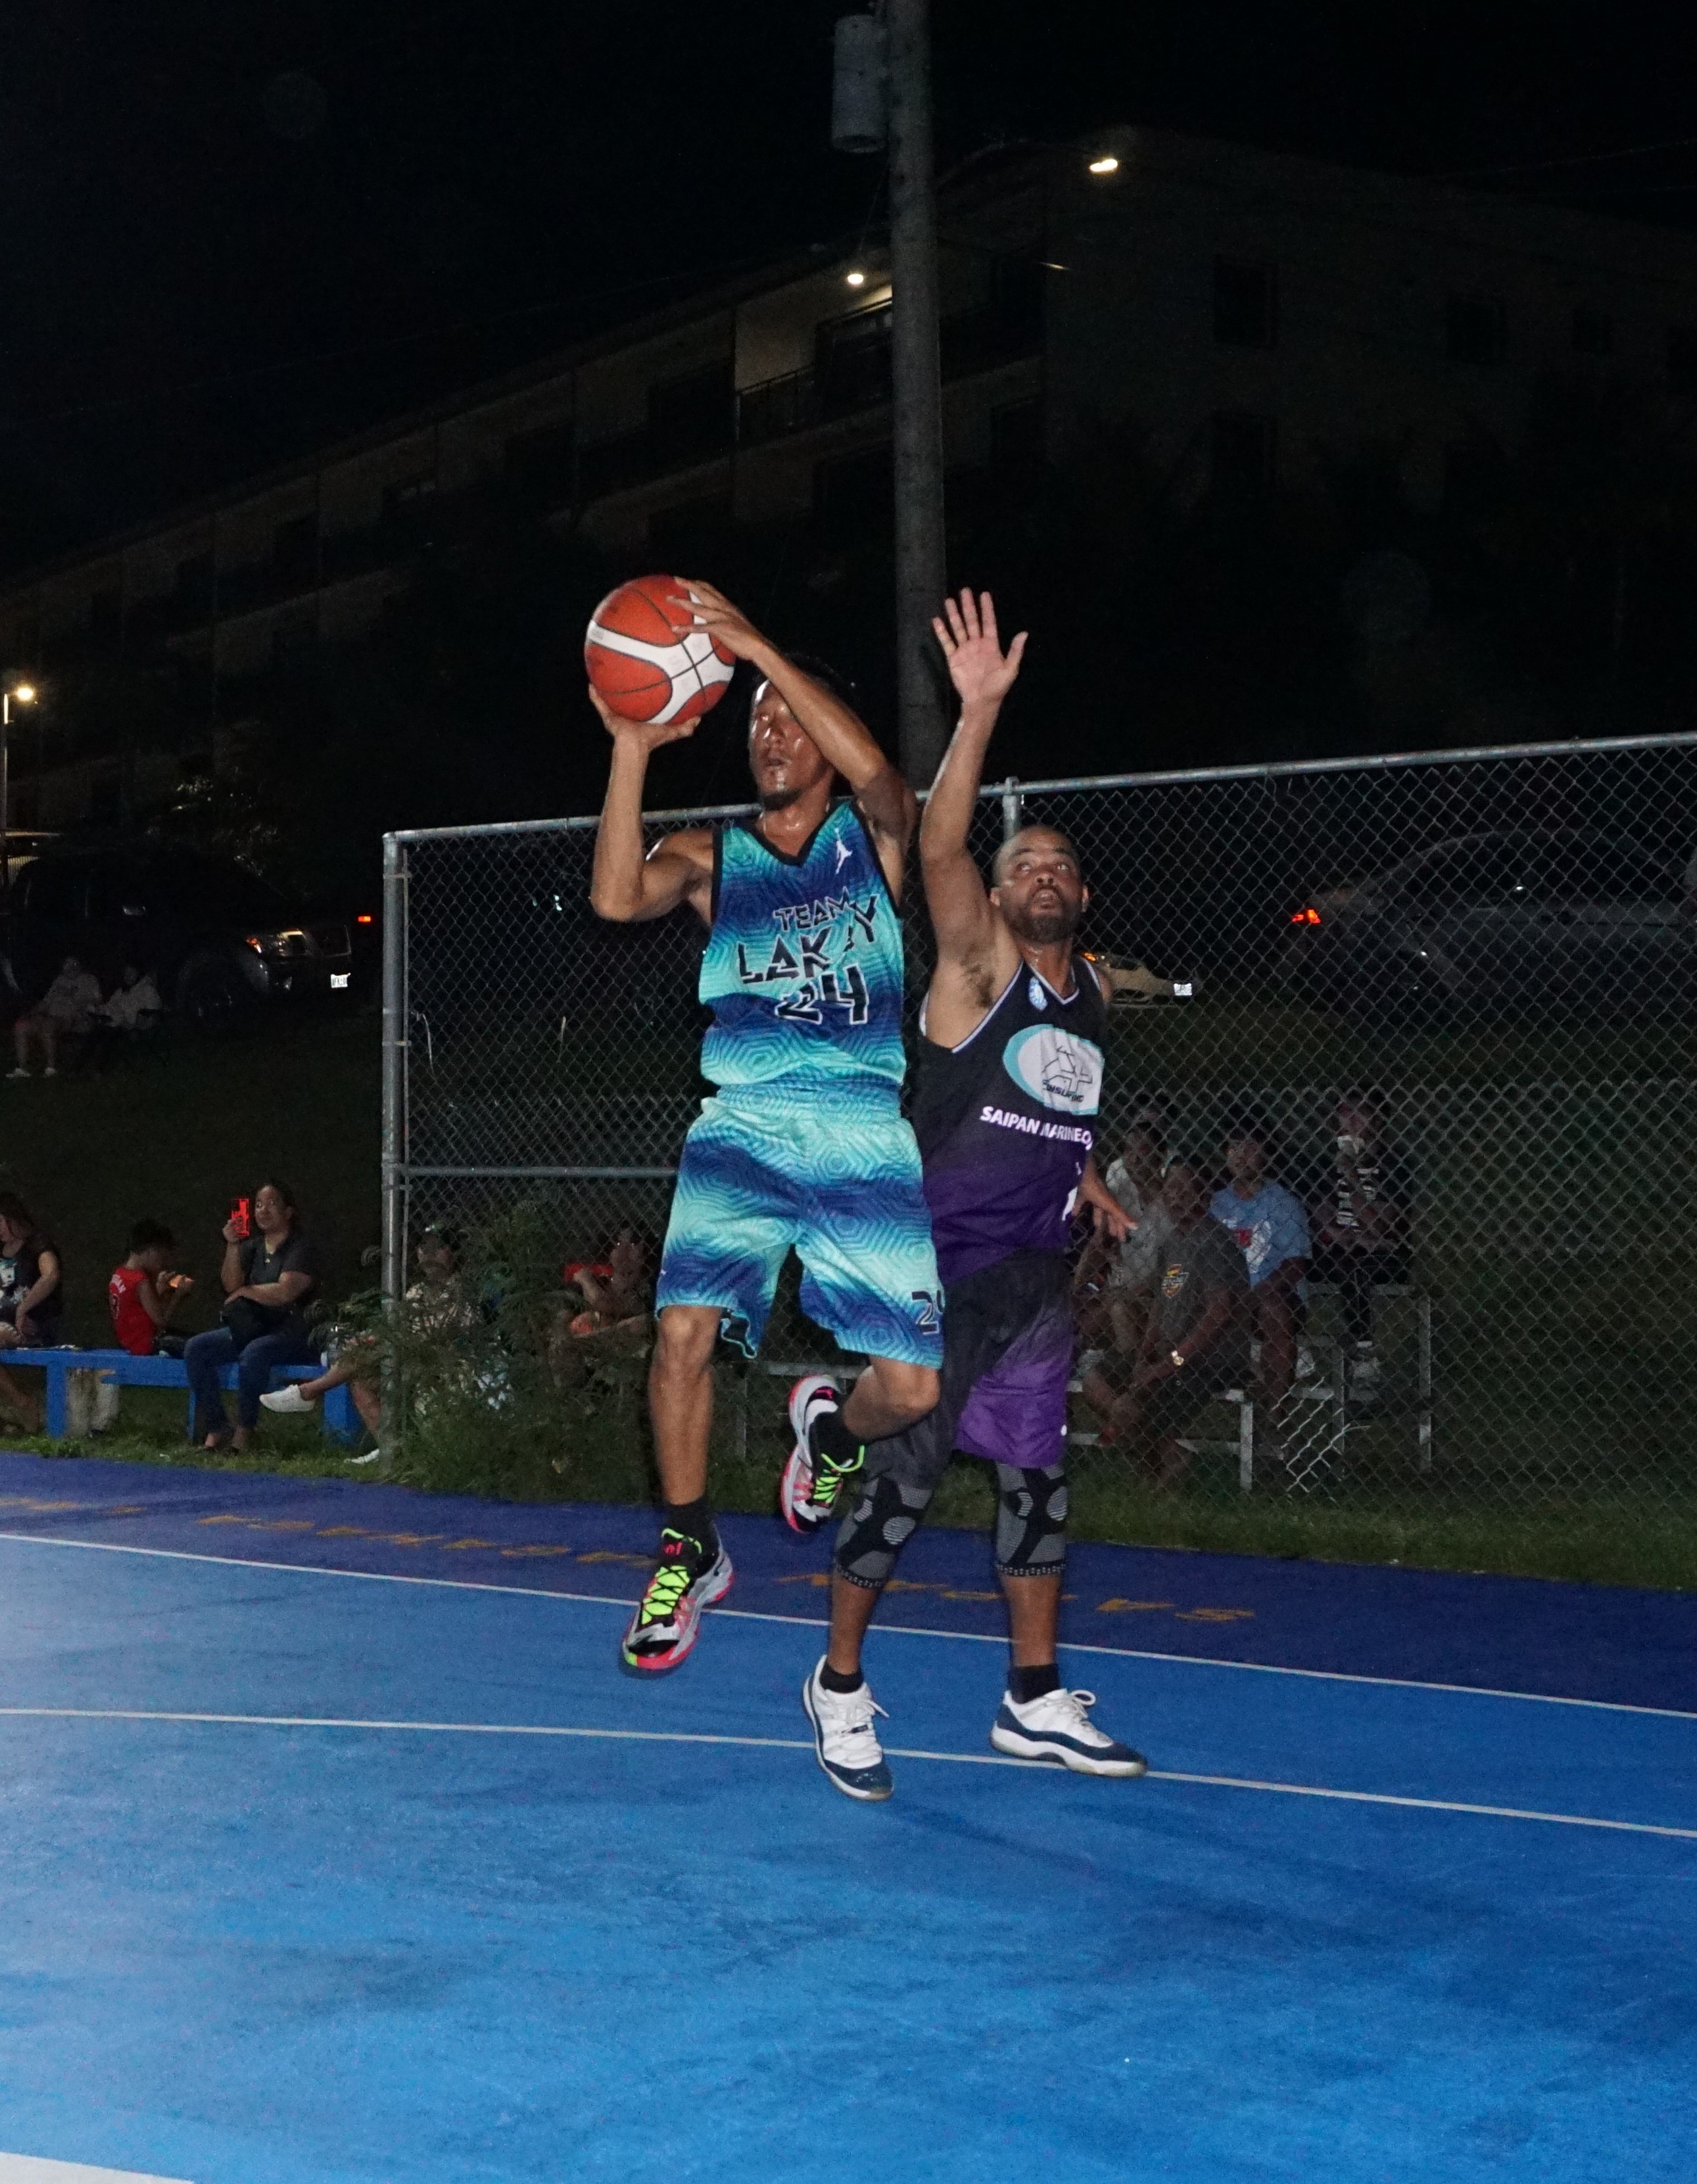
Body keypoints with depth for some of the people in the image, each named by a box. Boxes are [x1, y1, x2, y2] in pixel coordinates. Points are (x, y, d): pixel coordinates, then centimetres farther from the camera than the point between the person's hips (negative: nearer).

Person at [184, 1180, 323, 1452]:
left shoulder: (302, 1247, -3)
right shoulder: (253, 1247, 18)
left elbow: (285, 1292, -16)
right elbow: (231, 1284, 5)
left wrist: (245, 1292, -3)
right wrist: (232, 1247, -6)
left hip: (292, 1334, -7)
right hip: (251, 1329, 7)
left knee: (253, 1354, -38)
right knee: (195, 1348, -12)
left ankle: (244, 1433, -27)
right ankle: (216, 1429, -13)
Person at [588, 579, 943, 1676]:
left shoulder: (875, 829, 7)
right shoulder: (711, 856, 11)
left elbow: (873, 770, -18)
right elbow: (618, 896, -10)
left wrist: (759, 647, -21)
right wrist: (633, 745, -16)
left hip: (871, 1143, -1)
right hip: (744, 1132, 1)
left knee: (910, 1386, -5)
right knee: (685, 1325, -20)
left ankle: (837, 1429, 32)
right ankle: (691, 1549, 0)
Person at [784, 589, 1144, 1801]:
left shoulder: (1095, 992, 10)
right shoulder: (979, 970, -8)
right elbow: (940, 847, -27)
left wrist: (1089, 1185, 18)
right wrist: (981, 711, -37)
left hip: (1036, 1275, 6)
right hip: (938, 1268, -6)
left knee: (1039, 1474, 9)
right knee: (900, 1477, -2)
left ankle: (1037, 1701, 19)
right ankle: (842, 1683, 14)